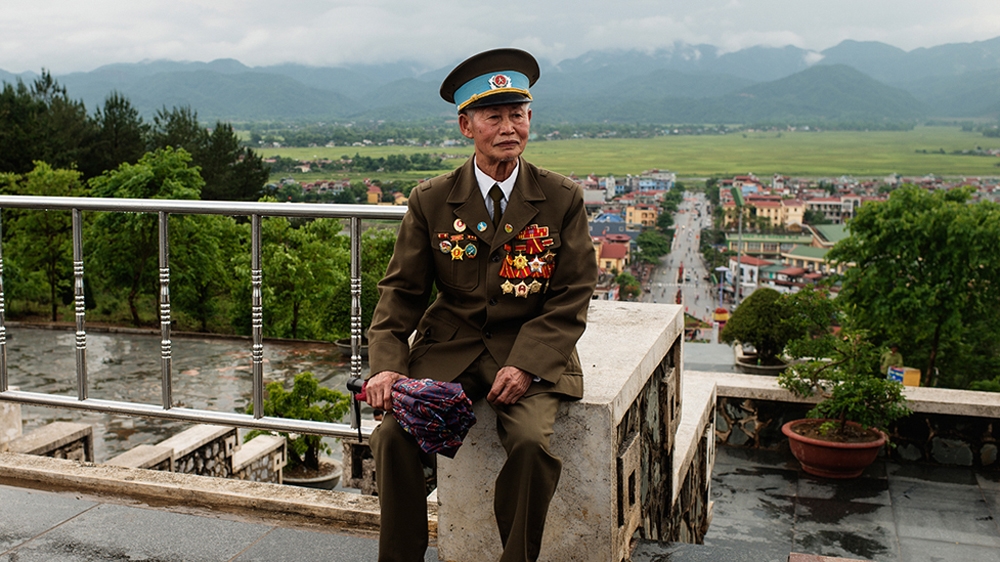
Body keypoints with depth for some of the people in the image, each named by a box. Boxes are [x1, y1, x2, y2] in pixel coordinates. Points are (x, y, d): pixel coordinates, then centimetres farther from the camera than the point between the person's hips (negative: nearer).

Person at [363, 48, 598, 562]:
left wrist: (526, 365, -17)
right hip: (448, 349, 2)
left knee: (532, 442, -28)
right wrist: (386, 364, -13)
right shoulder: (430, 201, 3)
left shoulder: (563, 200, 0)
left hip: (531, 352, -1)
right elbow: (402, 291, 4)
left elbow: (571, 298, -2)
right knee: (392, 435, -20)